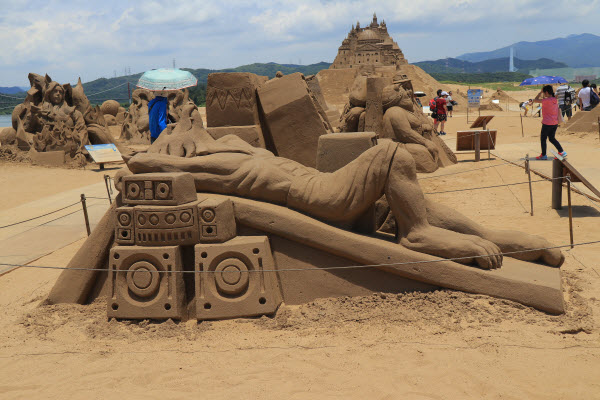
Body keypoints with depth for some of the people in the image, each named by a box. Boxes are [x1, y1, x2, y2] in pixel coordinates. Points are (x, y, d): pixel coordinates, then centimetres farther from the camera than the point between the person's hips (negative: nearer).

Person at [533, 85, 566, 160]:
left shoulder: (546, 100, -18)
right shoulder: (555, 100, 6)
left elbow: (535, 100, -11)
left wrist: (541, 92, -4)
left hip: (547, 123, -7)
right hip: (555, 123, 7)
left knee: (543, 138, 8)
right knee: (552, 138, 17)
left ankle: (543, 155, 14)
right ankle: (562, 152, 9)